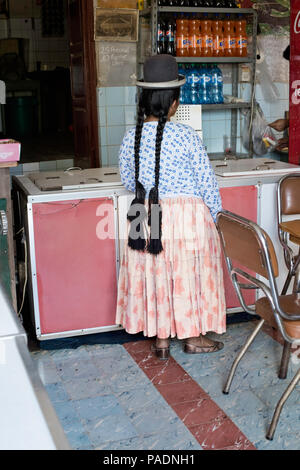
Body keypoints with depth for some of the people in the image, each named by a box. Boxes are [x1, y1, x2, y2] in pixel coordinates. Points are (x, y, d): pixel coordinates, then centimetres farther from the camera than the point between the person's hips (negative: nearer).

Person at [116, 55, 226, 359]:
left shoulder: (131, 137, -4)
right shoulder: (186, 136, -14)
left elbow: (128, 180, 8)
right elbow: (206, 181, -9)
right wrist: (214, 214, 6)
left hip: (147, 217, 3)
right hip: (187, 215, -3)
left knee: (154, 272, 14)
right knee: (189, 272, 11)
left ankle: (161, 340, 25)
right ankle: (193, 337, 26)